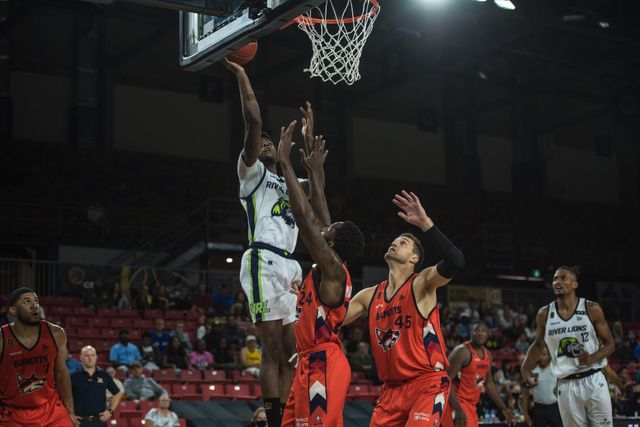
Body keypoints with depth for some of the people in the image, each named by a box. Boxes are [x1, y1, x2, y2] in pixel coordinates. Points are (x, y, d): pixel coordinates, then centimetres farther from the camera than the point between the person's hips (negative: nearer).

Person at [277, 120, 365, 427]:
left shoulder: (332, 269, -11)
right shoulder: (328, 269, 13)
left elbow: (305, 217, -17)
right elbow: (318, 216, 23)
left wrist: (285, 161, -15)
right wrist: (315, 172, 28)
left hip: (323, 365, -10)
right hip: (311, 364, 10)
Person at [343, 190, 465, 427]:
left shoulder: (421, 284, -7)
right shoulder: (369, 296, 11)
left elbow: (455, 262, -27)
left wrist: (424, 223, -29)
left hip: (427, 384, -6)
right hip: (392, 388, 7)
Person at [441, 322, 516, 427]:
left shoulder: (487, 355, 10)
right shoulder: (462, 351, -17)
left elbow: (489, 383, 22)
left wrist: (505, 409, 20)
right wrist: (457, 409, -30)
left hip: (471, 405, 9)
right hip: (457, 403, -9)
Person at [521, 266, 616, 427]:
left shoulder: (592, 309, -4)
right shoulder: (544, 314, 2)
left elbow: (609, 344, 2)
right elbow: (538, 345, 18)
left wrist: (592, 359, -17)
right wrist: (525, 368, 3)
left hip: (593, 381, -2)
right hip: (566, 385, 2)